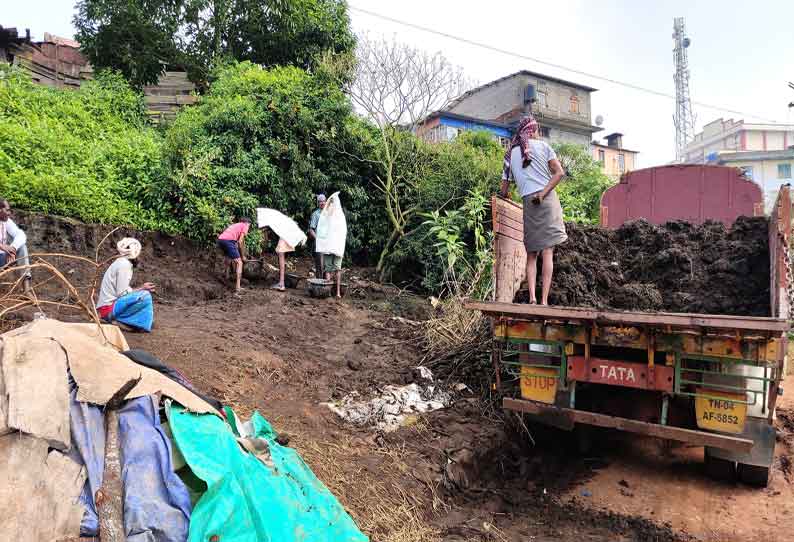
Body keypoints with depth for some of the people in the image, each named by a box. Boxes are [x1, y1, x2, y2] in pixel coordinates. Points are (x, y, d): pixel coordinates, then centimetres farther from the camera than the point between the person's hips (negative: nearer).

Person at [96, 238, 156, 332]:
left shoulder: (122, 262, 14)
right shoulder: (124, 264, -14)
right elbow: (122, 293, -18)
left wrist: (142, 288, 6)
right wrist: (142, 289, -9)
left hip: (107, 307, 9)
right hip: (109, 307, -9)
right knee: (145, 296, -20)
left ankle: (117, 318, 6)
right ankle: (118, 320, -12)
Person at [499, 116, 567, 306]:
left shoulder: (510, 153, 12)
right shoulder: (542, 145, 7)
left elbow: (504, 189, 10)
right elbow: (559, 172, -4)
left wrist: (504, 195, 30)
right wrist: (543, 193, -7)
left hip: (528, 203, 2)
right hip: (548, 199, -1)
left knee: (531, 254, 8)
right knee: (548, 251, -3)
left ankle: (532, 297, -6)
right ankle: (544, 300, -7)